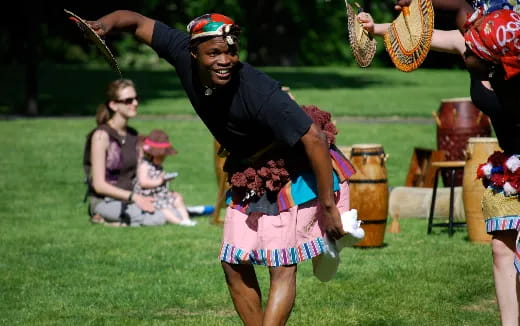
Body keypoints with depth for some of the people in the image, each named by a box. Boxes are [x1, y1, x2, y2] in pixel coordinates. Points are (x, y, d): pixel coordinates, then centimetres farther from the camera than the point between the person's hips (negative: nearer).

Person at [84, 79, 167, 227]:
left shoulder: (133, 135, 11)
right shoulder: (102, 136, -12)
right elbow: (99, 185, -16)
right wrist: (133, 197, -23)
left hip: (128, 199, 8)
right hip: (104, 202, -8)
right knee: (156, 218, -27)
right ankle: (104, 219, -11)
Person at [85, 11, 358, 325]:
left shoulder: (259, 93, -36)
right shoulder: (183, 56, -18)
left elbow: (315, 139, -34)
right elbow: (138, 21, -6)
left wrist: (328, 207, -32)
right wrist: (106, 24, -29)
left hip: (295, 174, -7)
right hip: (250, 174, 7)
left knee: (282, 266, -12)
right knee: (235, 263, 7)